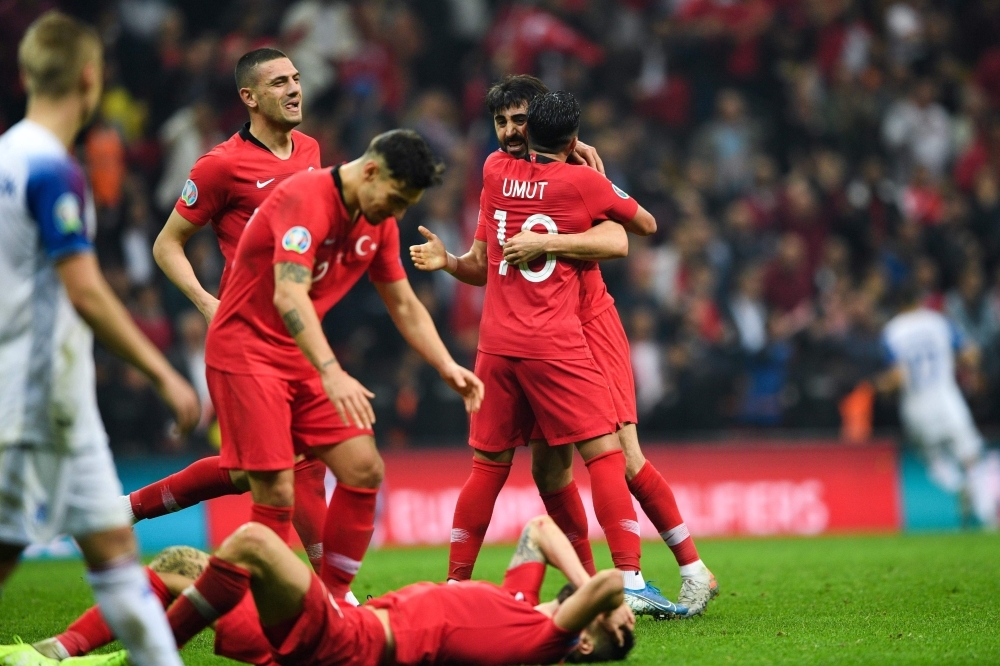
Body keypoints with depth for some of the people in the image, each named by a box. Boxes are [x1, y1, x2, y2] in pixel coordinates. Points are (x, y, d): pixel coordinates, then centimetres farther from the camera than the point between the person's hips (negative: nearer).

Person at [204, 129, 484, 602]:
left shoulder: (379, 223, 4)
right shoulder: (306, 199, -22)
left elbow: (404, 305, 15)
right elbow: (288, 297, -34)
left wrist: (448, 367, 2)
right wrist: (331, 374, -44)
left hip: (303, 357, 8)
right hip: (245, 351, -8)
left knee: (364, 470, 0)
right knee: (276, 494, -14)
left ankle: (332, 597, 10)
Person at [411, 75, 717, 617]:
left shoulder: (577, 171, -8)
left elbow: (617, 242, -23)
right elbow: (484, 266, 15)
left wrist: (544, 243, -30)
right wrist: (447, 261, -5)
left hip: (588, 324, -6)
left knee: (618, 451, -13)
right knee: (548, 467, 1)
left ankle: (694, 570, -3)